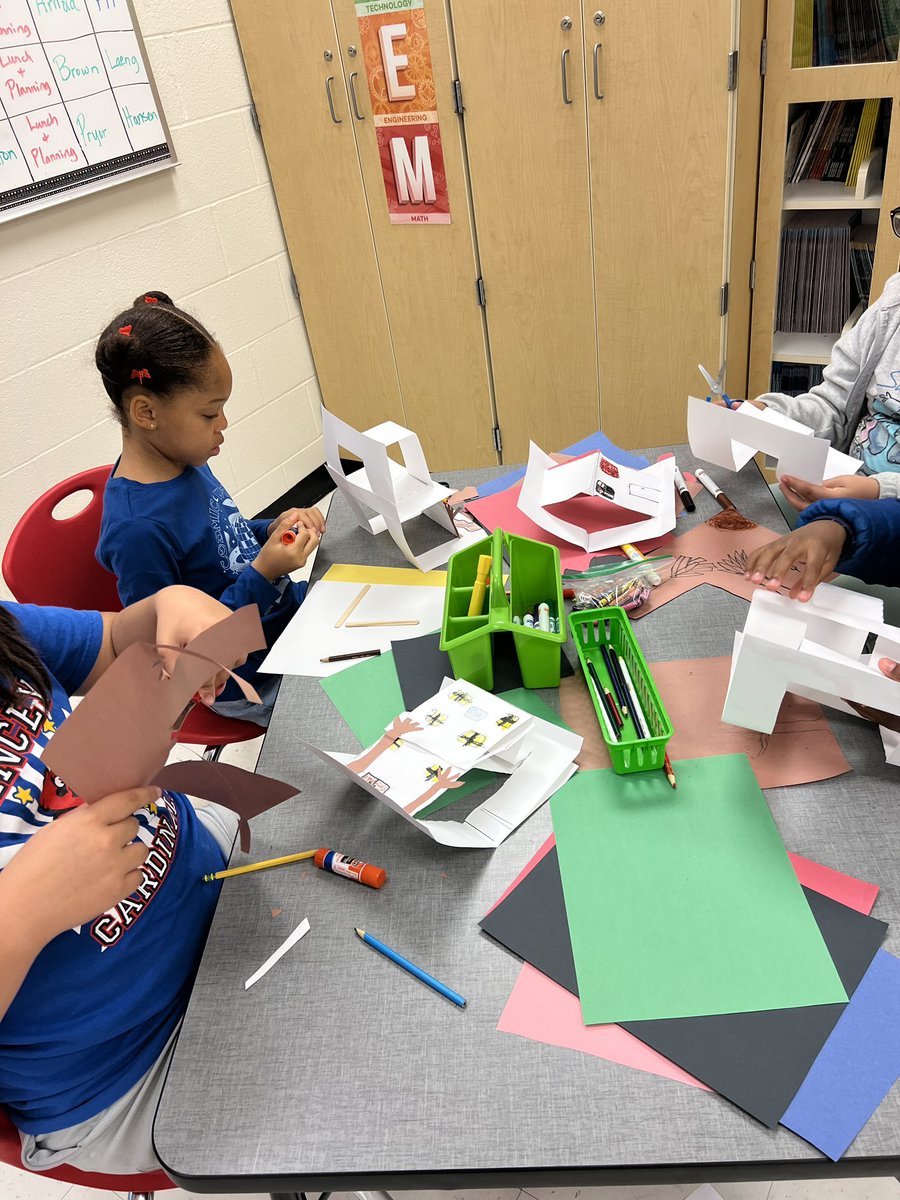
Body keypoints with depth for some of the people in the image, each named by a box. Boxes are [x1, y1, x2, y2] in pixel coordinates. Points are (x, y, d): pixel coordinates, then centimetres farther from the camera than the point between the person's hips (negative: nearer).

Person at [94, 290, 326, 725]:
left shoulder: (181, 462, -5)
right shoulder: (137, 529, -31)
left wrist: (271, 530, -6)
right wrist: (262, 574, -28)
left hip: (287, 609, 8)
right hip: (252, 683, -8)